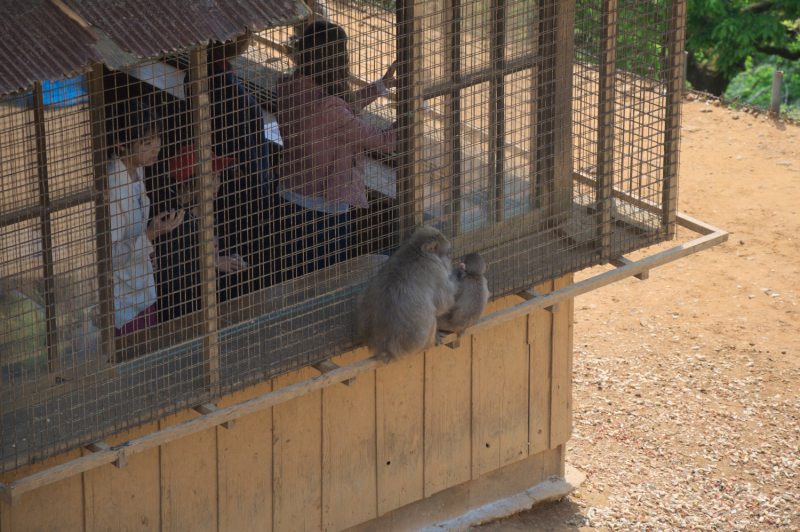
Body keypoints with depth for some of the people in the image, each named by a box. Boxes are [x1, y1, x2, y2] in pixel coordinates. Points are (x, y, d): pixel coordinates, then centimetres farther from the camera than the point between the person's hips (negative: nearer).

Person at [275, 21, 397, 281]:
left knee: (293, 283, 21)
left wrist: (382, 85, 13)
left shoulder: (288, 88, -6)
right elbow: (385, 141, -21)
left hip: (287, 202, 8)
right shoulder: (328, 108, -30)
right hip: (323, 211, -8)